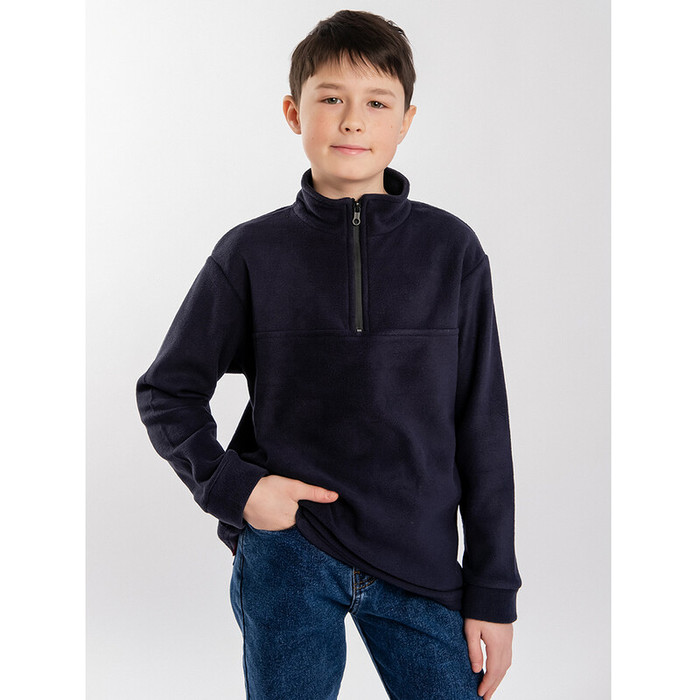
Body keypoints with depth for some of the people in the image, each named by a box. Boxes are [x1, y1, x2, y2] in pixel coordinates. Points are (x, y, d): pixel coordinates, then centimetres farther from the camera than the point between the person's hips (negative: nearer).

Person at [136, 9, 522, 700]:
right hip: (285, 554, 0)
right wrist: (230, 484, -9)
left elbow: (481, 424, 2)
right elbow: (166, 392, 8)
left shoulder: (451, 250, 0)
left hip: (420, 562, 1)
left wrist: (493, 590, 1)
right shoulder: (252, 253, -1)